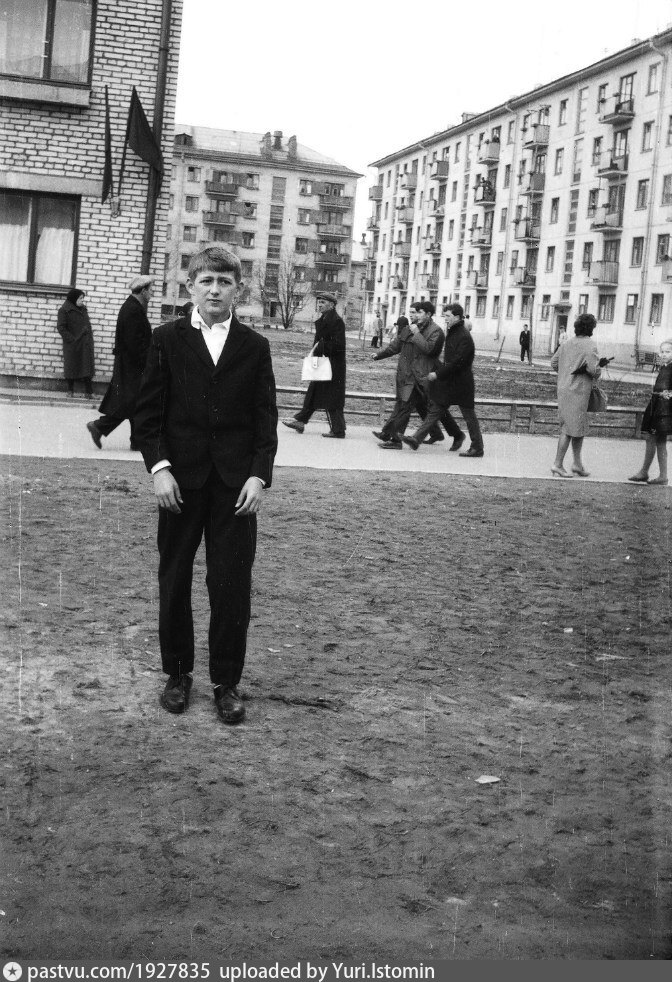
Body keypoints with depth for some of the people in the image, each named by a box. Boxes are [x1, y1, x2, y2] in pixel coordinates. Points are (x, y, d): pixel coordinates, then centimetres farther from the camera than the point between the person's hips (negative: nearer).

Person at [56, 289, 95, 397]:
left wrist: (89, 339, 9)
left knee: (87, 367, 2)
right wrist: (72, 339, -16)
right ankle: (70, 390, 14)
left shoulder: (83, 309, 13)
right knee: (71, 367, 4)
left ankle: (89, 391, 4)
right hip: (72, 345, -5)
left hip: (86, 344, 5)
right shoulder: (64, 311, -6)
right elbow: (60, 327, -11)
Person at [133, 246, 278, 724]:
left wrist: (258, 475, -7)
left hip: (236, 483, 0)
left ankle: (227, 681, 13)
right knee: (174, 581, 8)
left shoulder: (255, 346, 6)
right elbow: (148, 412, 2)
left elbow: (266, 418, 4)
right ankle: (178, 673, 24)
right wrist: (159, 467, -10)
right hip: (180, 478, 0)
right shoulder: (167, 339, 4)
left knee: (233, 586, 0)